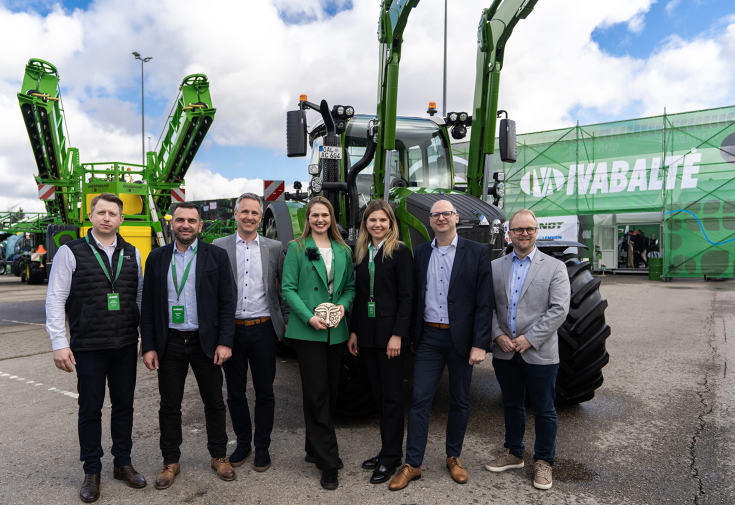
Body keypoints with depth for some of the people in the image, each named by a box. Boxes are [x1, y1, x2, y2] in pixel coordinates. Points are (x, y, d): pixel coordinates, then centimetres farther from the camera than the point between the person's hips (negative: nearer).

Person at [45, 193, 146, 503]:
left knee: (124, 405, 12)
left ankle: (123, 463, 29)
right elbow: (55, 299, -4)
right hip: (88, 348, -3)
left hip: (126, 346, 3)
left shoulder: (132, 254, 7)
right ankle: (92, 472, 25)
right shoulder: (71, 252, -3)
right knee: (90, 409, 8)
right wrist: (59, 343, -10)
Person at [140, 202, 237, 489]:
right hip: (169, 343, 2)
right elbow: (148, 306, 5)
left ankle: (219, 456, 28)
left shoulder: (216, 256, -2)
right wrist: (149, 346, -1)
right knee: (169, 405, 11)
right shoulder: (157, 258, 5)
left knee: (214, 402, 10)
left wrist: (224, 342, -11)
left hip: (205, 342, -1)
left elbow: (227, 302, -4)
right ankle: (171, 462, 29)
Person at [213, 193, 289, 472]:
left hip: (263, 329, 0)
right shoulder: (219, 247, 2)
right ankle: (242, 442, 32)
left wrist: (287, 319, 3)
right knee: (235, 392, 13)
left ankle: (262, 447, 25)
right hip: (231, 329, 1)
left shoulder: (275, 248, 3)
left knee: (265, 392, 9)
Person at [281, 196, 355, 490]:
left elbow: (350, 286, 13)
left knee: (330, 392, 12)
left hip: (336, 331, 5)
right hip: (307, 331, -4)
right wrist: (309, 317, -16)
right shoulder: (297, 248, 0)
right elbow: (288, 288, -5)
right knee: (317, 394, -3)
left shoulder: (343, 251, 12)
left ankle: (315, 450, 30)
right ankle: (328, 463, 6)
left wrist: (343, 305, -7)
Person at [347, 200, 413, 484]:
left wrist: (397, 335, -16)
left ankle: (390, 458, 14)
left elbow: (406, 297, -10)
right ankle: (387, 450, 26)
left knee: (391, 395, 3)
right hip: (367, 333, 6)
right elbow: (358, 294, 13)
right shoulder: (360, 253, 11)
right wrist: (353, 331, 8)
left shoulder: (400, 253, -6)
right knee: (379, 394, 13)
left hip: (390, 331, -6)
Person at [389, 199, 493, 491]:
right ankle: (412, 464, 15)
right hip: (429, 337, 2)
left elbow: (484, 302, -7)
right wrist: (412, 336, 4)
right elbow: (415, 296, 8)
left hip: (461, 337, -2)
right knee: (420, 399, 3)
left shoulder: (477, 253, -4)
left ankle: (453, 457, 32)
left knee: (459, 401, 12)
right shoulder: (421, 253, 6)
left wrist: (480, 344, -12)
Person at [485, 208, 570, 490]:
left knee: (544, 411, 8)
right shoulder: (495, 267, 6)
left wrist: (529, 339, -16)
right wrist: (498, 335, -9)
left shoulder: (555, 267, -3)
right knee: (512, 405, 18)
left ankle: (543, 462, 27)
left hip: (540, 354, -3)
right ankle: (513, 454, 36)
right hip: (504, 353, 3)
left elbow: (559, 309, -10)